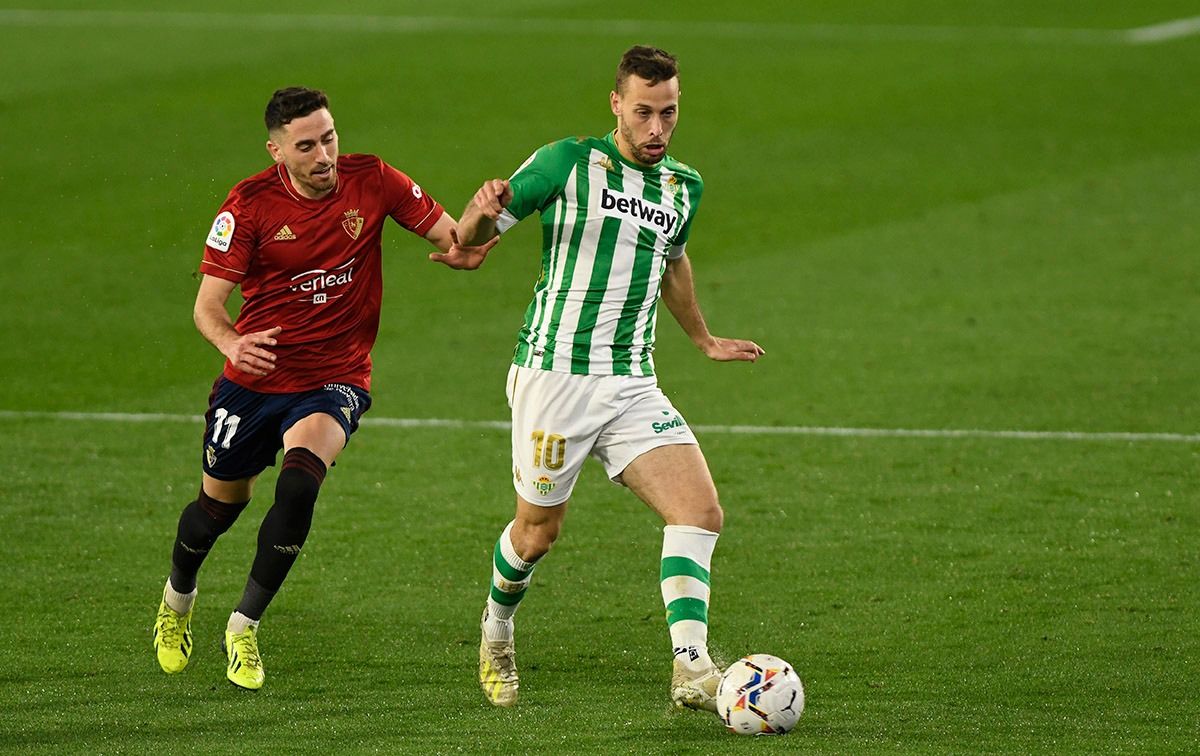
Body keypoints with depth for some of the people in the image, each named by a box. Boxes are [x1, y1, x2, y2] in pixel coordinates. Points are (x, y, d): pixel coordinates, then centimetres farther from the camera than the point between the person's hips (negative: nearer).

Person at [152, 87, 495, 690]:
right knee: (220, 504, 15)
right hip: (254, 377, 1)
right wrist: (231, 342, -37)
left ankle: (244, 628, -11)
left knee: (299, 484, -27)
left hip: (336, 380, -1)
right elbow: (207, 303, -13)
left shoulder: (371, 181, -9)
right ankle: (178, 599, 49)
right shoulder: (250, 204, -13)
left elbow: (454, 240, -6)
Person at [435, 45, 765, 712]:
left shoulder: (684, 188, 12)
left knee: (700, 511, -14)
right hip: (554, 374, -5)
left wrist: (704, 341, 42)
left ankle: (690, 670, -19)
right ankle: (497, 631, 36)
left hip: (633, 385, 5)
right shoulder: (569, 163, -4)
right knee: (538, 532, 6)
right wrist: (478, 218, -25)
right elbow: (469, 238, -1)